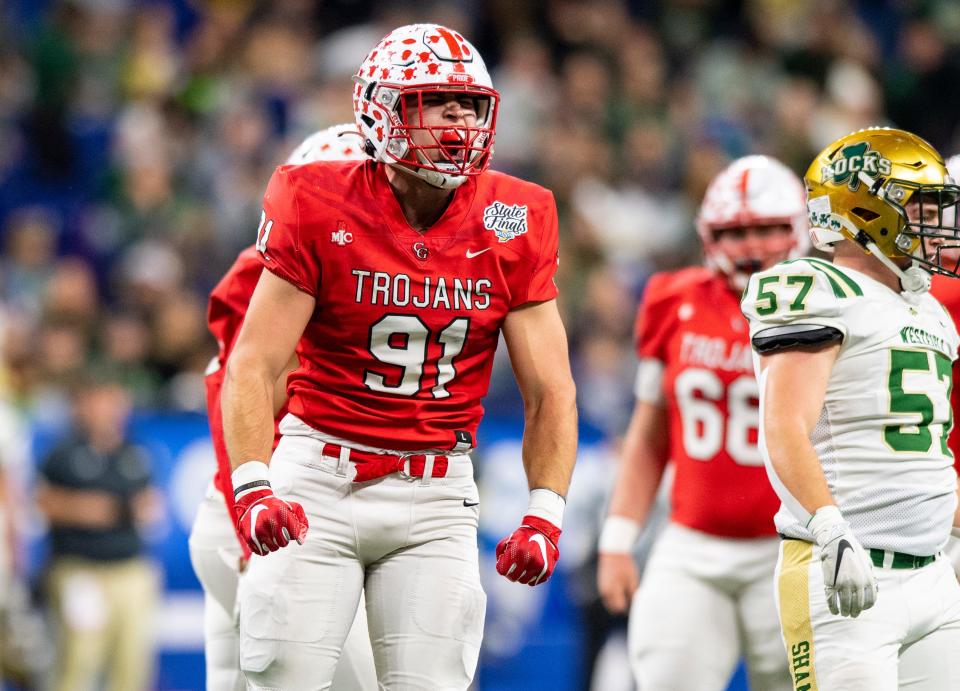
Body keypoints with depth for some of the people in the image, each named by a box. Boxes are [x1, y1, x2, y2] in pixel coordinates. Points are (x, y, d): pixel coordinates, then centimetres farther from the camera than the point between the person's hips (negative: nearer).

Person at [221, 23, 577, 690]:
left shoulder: (514, 223, -1)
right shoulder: (319, 208, -9)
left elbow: (549, 389, 1)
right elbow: (253, 365, -11)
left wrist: (545, 511, -13)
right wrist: (252, 487, -26)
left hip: (435, 493, 2)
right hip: (320, 478, -2)